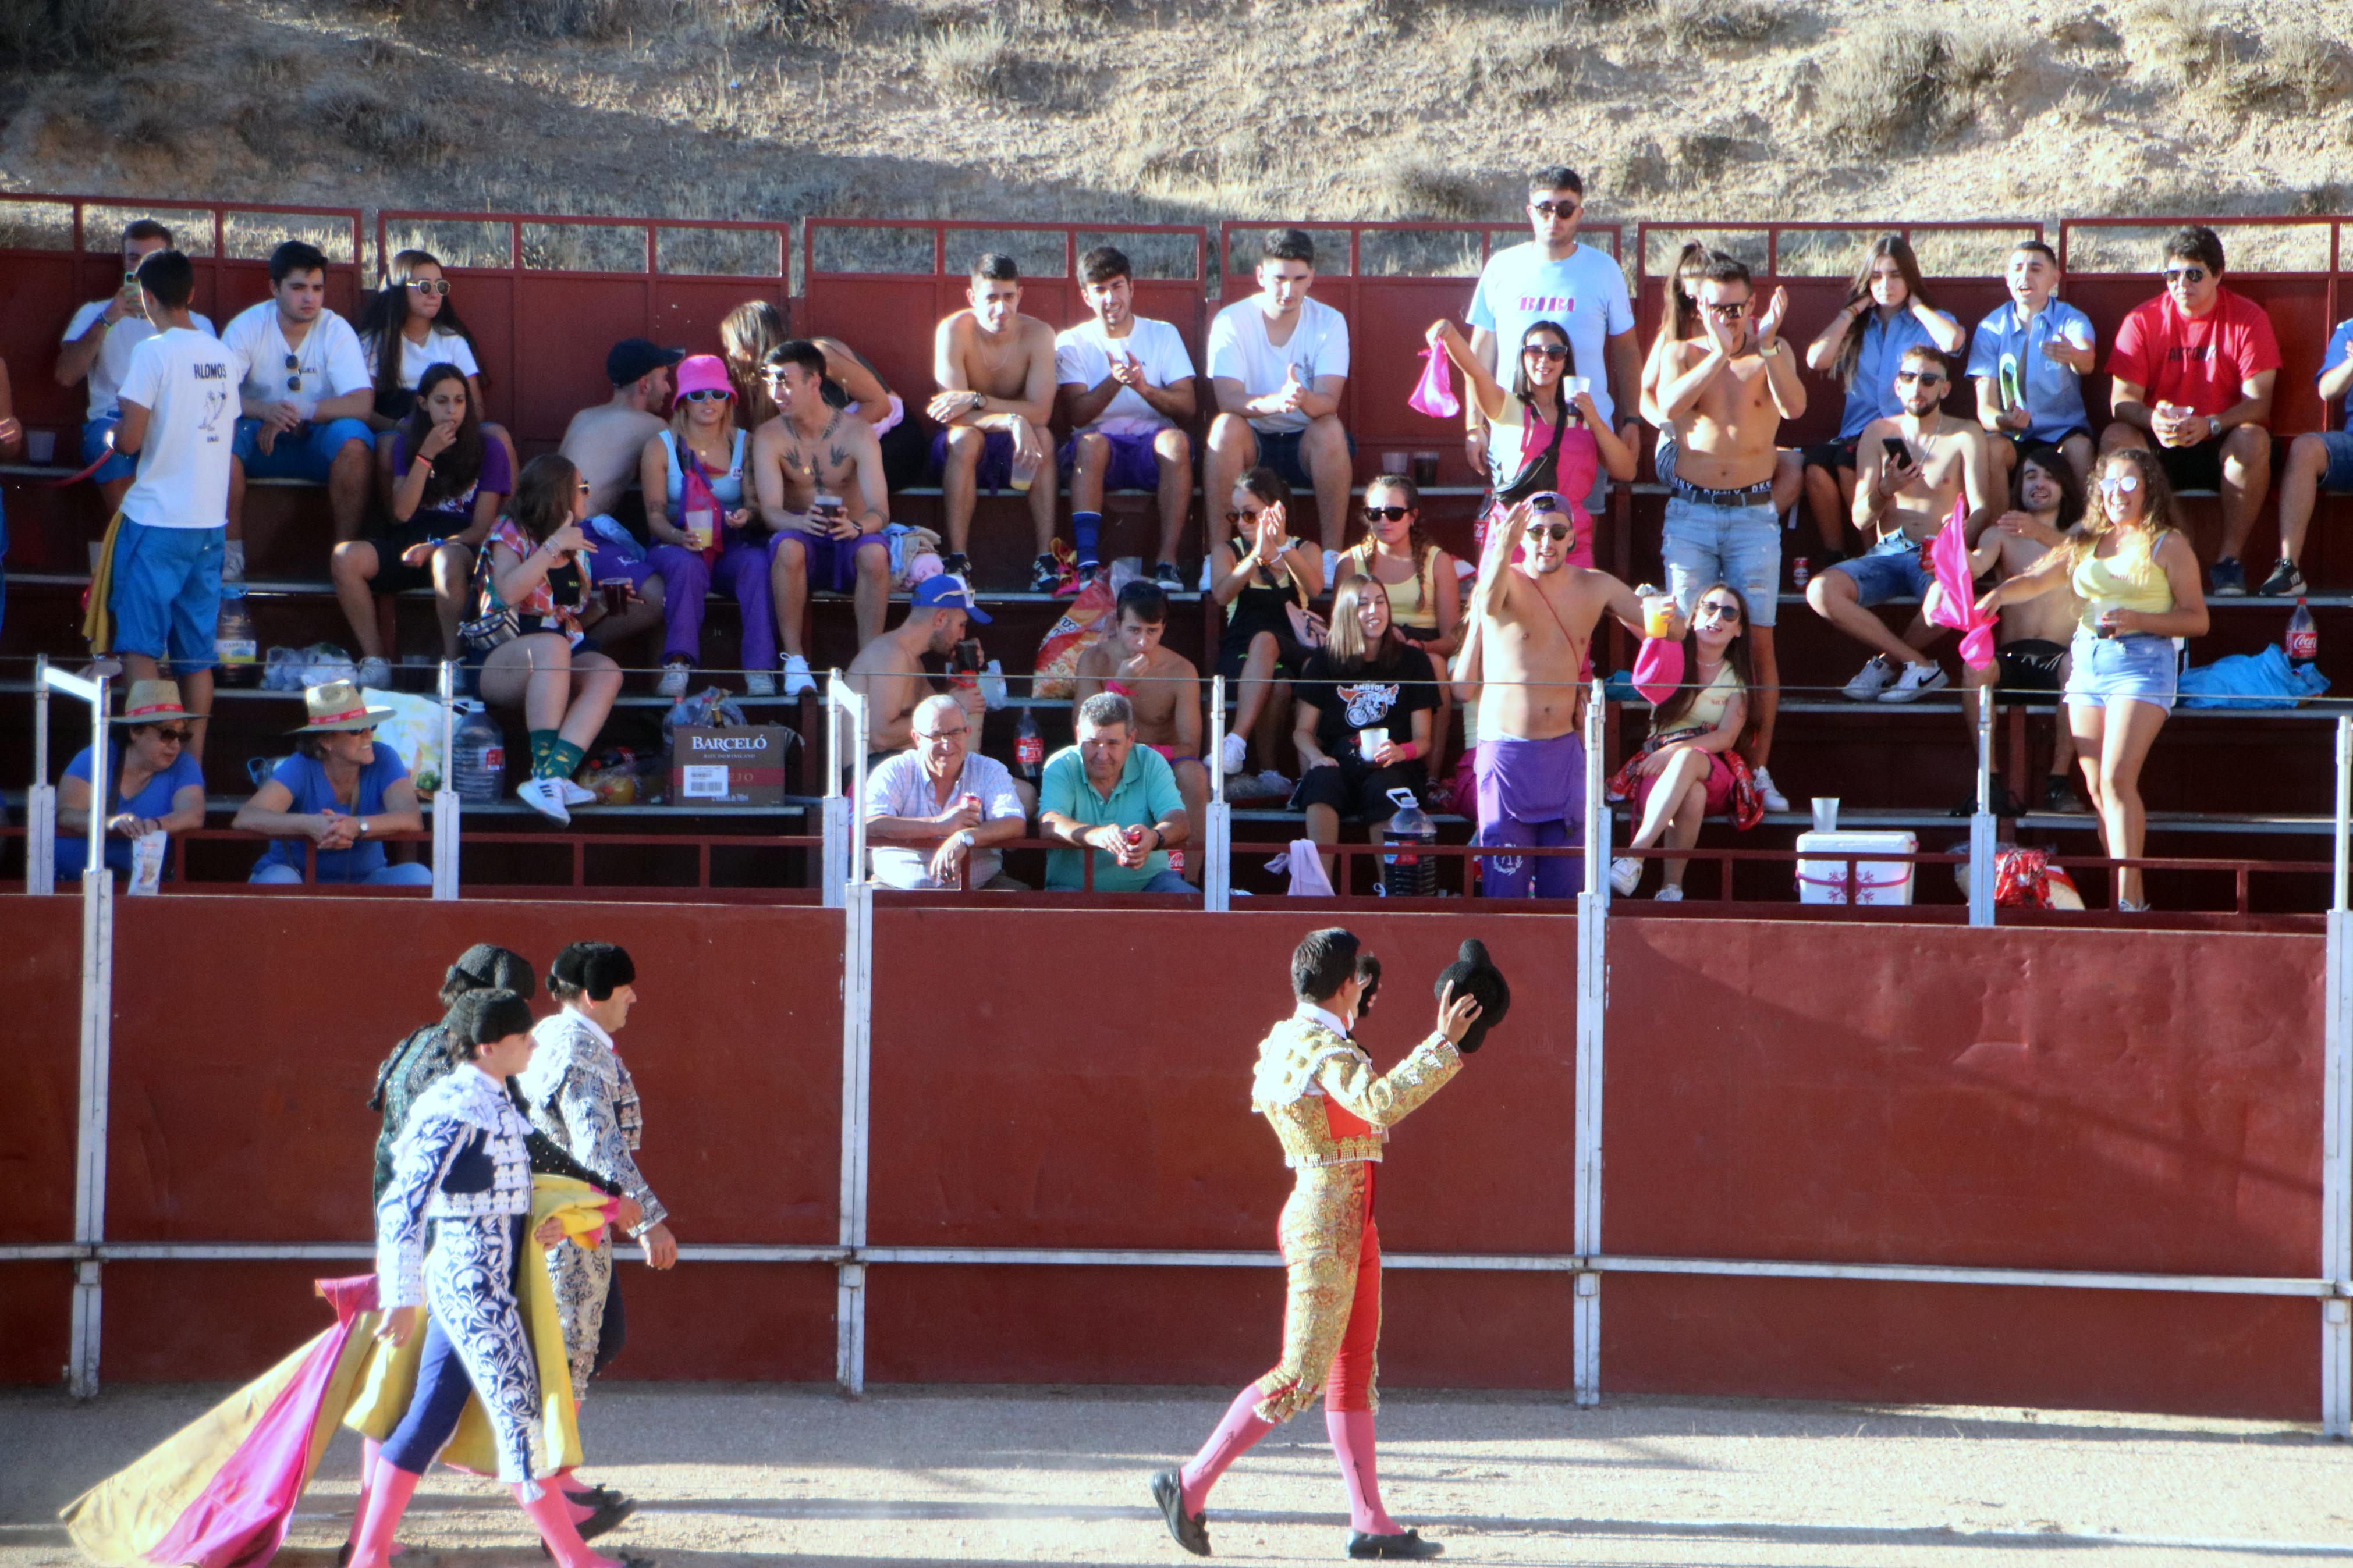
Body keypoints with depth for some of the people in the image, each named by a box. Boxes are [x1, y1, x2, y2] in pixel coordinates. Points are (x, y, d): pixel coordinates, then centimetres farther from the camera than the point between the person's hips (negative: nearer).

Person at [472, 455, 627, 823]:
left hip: (566, 659, 6)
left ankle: (552, 777, -44)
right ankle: (547, 774, -43)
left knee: (607, 672, -28)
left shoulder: (577, 546, 20)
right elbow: (509, 592, -18)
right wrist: (554, 545, -16)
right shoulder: (510, 534, 2)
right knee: (552, 645, -39)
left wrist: (603, 603, 6)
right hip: (500, 661, -6)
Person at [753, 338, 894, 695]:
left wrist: (856, 527, -42)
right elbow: (769, 510, -17)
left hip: (849, 546, -1)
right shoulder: (769, 438, -5)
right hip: (805, 544, 1)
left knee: (874, 551, -35)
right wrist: (802, 522, -41)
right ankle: (795, 662, -28)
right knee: (787, 545, -35)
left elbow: (880, 511, -17)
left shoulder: (857, 433, -8)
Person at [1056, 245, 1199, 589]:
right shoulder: (1072, 343, 10)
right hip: (1102, 453, -1)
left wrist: (1146, 389, -19)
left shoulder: (1163, 335, 12)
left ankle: (1167, 560, -37)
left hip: (1152, 446, 1)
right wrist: (1114, 382, -23)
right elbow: (1075, 414, -5)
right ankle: (1087, 561, -44)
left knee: (1176, 441, -33)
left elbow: (1186, 408, 0)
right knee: (1091, 442, -35)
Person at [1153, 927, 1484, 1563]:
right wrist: (1442, 1046, -29)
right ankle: (1191, 1485, -2)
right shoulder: (1325, 1049, -18)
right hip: (1326, 1224, -10)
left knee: (1356, 1373, 9)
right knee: (1302, 1376, -8)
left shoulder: (1286, 1041, 11)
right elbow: (1381, 1104, -36)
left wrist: (1350, 1021, 32)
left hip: (1351, 1225, 10)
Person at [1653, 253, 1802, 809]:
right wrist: (1721, 353, -22)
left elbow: (1793, 406, -14)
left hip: (1754, 513, 0)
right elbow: (1669, 407, -14)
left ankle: (1758, 769, 0)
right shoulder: (1682, 354, 7)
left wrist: (1766, 346, -27)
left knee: (1760, 641, -4)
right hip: (1690, 513, 0)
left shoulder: (1772, 354, 6)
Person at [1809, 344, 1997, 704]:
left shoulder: (1965, 436, 5)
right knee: (1821, 592, -28)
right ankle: (1919, 664, -19)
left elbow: (1981, 510, -5)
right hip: (1886, 553, 3)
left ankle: (1887, 662, -10)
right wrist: (1885, 491, -17)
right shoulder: (1878, 433, 11)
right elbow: (1860, 520, 6)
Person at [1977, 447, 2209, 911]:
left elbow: (2197, 620, 0)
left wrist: (2136, 620, -14)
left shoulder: (2167, 546, 3)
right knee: (2097, 788, 1)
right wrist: (1998, 595, -8)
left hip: (2141, 660, -6)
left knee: (2117, 779, -18)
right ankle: (2131, 896, 7)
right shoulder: (2085, 545, 18)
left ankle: (2128, 898, -18)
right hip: (2086, 660, 6)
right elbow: (2034, 580, 14)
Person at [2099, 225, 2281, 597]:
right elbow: (2122, 400, -6)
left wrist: (2210, 425, -31)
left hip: (2222, 447, -1)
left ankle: (2229, 559, -28)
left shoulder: (2248, 319, -4)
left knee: (2254, 439, -34)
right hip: (2160, 448, 1)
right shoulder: (2143, 321, 0)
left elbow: (2258, 402, -11)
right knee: (2115, 438, -27)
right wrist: (2153, 420, -31)